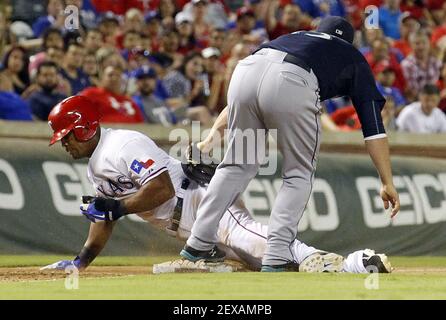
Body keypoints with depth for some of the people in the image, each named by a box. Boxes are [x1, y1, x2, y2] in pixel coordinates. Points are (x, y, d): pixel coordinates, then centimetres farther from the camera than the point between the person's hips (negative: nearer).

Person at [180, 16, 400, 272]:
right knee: (300, 174, 14)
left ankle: (199, 243, 21)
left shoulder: (293, 37, 42)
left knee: (239, 164, 22)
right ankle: (276, 257, 4)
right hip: (291, 85, -4)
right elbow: (373, 124, 19)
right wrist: (387, 182, 15)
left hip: (246, 70, 4)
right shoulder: (353, 57, 31)